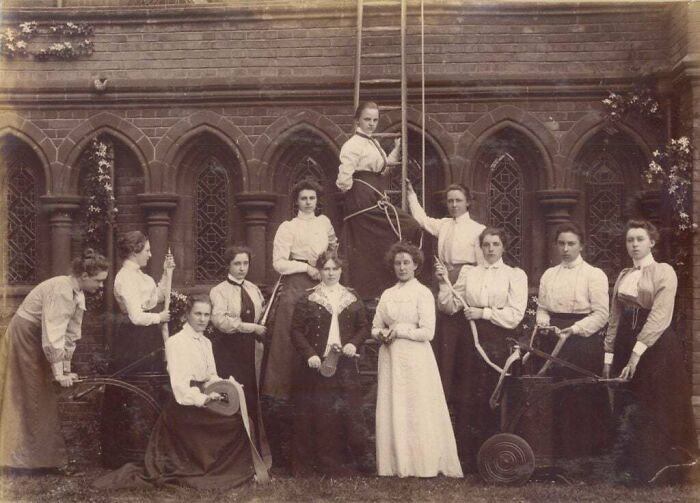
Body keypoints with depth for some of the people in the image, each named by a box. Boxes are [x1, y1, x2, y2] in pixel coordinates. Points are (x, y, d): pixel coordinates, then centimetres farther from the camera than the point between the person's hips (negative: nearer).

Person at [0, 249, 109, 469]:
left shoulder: (78, 294, 2)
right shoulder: (61, 291, -28)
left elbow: (71, 334, 6)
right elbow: (53, 336, -30)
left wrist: (66, 369, 5)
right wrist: (59, 374, -25)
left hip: (37, 342, 9)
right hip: (25, 338, -9)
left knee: (42, 398, 13)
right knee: (31, 399, -1)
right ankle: (27, 457, 10)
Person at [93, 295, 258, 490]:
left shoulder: (206, 343, 16)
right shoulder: (176, 342, -10)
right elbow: (179, 383, -19)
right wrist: (202, 398, -33)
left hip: (202, 403, 8)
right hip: (184, 406, -8)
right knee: (233, 424, -19)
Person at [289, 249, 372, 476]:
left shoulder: (352, 299, 10)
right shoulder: (307, 299, 2)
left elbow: (364, 327, 14)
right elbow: (296, 330, -1)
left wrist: (354, 344, -5)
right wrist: (309, 354, -12)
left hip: (345, 365, 2)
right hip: (317, 364, -2)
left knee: (348, 413, 1)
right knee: (317, 416, -2)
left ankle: (350, 461, 12)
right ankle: (315, 464, 8)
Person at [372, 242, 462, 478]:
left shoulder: (423, 293, -3)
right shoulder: (387, 294, 12)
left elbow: (427, 332, -10)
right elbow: (375, 327, 14)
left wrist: (400, 330, -10)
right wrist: (383, 334, -7)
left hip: (415, 360, -5)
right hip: (390, 359, 5)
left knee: (417, 412, -2)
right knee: (391, 412, 4)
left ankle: (423, 466, 5)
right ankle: (395, 465, 11)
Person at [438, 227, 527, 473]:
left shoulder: (515, 275, 5)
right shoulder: (468, 274, 13)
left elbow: (515, 315, -6)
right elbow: (449, 307, 6)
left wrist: (484, 312, -9)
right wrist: (444, 284, -7)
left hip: (498, 344, -2)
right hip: (471, 341, 2)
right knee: (465, 399, 0)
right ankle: (465, 458, 8)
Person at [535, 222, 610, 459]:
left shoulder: (594, 274, -3)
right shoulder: (549, 275, 13)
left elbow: (601, 314, -9)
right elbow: (542, 308, 15)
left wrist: (573, 329, -18)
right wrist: (544, 322, -6)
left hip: (584, 342, -4)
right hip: (554, 341, 4)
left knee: (585, 399, -3)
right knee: (558, 398, 5)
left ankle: (586, 453, 9)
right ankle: (560, 450, 16)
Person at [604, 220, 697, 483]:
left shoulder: (664, 272, -6)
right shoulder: (623, 276, 13)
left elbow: (660, 316, -16)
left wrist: (638, 352, -23)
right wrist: (608, 354, 6)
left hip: (657, 344, -6)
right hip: (625, 343, 6)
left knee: (655, 408, 1)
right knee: (626, 408, 9)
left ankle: (655, 467, 14)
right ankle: (629, 468, 20)